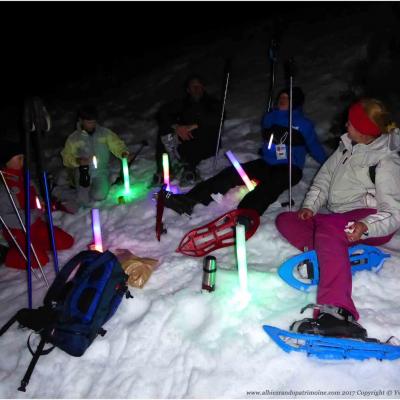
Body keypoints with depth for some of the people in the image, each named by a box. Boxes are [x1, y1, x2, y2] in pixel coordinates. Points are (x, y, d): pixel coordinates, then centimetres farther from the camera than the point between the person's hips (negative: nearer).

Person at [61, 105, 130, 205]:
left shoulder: (105, 133, -3)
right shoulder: (73, 138, -2)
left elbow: (117, 144, 1)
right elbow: (66, 157, 0)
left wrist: (123, 152, -21)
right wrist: (77, 161, -21)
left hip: (101, 172, 0)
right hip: (83, 172, 1)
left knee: (99, 196, -23)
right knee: (84, 201, -12)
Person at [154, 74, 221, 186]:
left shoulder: (212, 103, 12)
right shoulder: (182, 104, 17)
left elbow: (218, 118, -12)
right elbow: (162, 113, -1)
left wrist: (194, 126, -23)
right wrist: (176, 126, -21)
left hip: (206, 145, -2)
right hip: (184, 141, 2)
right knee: (165, 129, -19)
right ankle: (163, 169, -31)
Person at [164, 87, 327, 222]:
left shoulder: (304, 124, 3)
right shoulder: (270, 118, 14)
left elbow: (315, 147, 9)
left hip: (290, 169, -4)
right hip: (266, 164, 4)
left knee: (269, 185, -39)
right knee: (232, 173, -20)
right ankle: (188, 200, -35)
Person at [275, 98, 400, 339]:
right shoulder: (348, 146, 10)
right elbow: (325, 176, 14)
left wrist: (365, 226, -31)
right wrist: (310, 206, -1)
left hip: (372, 218, -8)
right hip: (339, 218, 9)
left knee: (327, 227, -41)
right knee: (285, 220, -2)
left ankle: (337, 313, -56)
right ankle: (327, 254, -25)